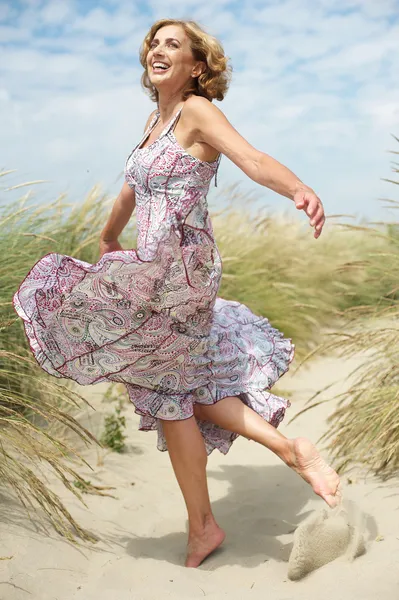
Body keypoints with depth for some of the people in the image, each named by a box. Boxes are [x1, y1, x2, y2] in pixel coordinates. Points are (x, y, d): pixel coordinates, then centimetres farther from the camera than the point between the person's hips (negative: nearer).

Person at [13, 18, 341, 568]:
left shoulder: (197, 110, -6)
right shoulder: (156, 120, 18)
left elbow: (252, 158, -23)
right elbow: (132, 190, 31)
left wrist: (300, 190, -43)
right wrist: (109, 236, 45)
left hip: (179, 266, -9)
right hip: (153, 272, 9)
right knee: (171, 391, 12)